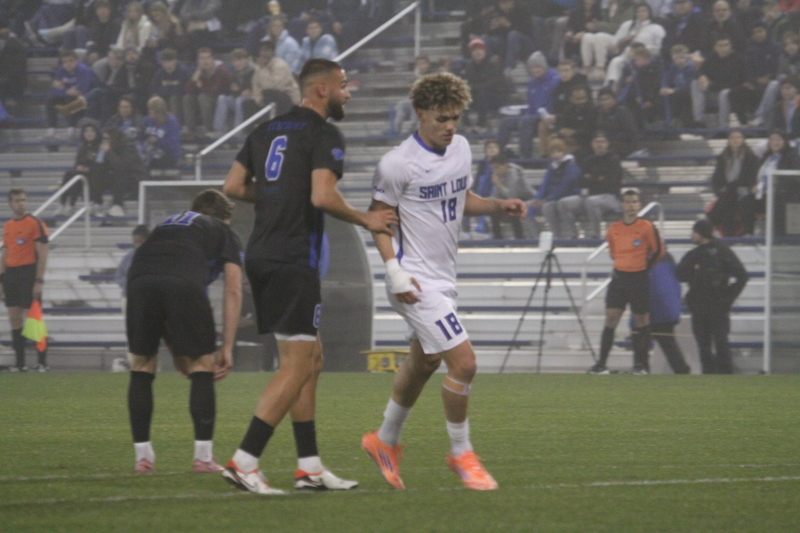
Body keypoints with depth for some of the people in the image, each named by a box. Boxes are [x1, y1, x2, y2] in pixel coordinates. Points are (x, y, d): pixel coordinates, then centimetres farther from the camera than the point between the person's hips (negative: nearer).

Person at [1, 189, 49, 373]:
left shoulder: (35, 223, -6)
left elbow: (42, 254, -9)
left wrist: (39, 281, -15)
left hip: (29, 274, -6)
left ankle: (42, 362, -3)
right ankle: (20, 363, 9)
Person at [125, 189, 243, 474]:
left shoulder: (167, 225, 41)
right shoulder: (224, 233, 30)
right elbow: (233, 291, 18)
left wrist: (177, 353, 43)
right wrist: (227, 347, 19)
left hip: (139, 281, 3)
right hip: (185, 284, -3)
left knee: (142, 368, 19)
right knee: (201, 366, 12)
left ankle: (142, 456, 18)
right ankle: (203, 457, 10)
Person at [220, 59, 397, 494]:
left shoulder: (267, 131, 15)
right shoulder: (323, 135, -9)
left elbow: (233, 187, 14)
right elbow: (323, 196, -20)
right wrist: (366, 221, -6)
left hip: (261, 257, 9)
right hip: (294, 260, -9)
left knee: (309, 360, 15)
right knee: (297, 365, -7)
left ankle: (309, 466, 15)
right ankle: (243, 462, -13)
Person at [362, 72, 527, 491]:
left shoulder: (461, 148, 6)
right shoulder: (397, 164, -16)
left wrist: (500, 205, 2)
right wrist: (394, 271, -18)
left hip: (443, 278, 9)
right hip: (416, 281, -9)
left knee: (422, 365, 21)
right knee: (463, 363, -14)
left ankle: (385, 441, 40)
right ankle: (461, 454, 2)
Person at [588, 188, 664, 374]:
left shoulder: (647, 227, -5)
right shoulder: (613, 229, 6)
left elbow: (658, 251, 3)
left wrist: (644, 267, 10)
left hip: (639, 280, -3)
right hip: (619, 278, 3)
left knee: (641, 321, 2)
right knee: (611, 319, -5)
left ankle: (641, 364, 10)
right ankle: (601, 364, -5)